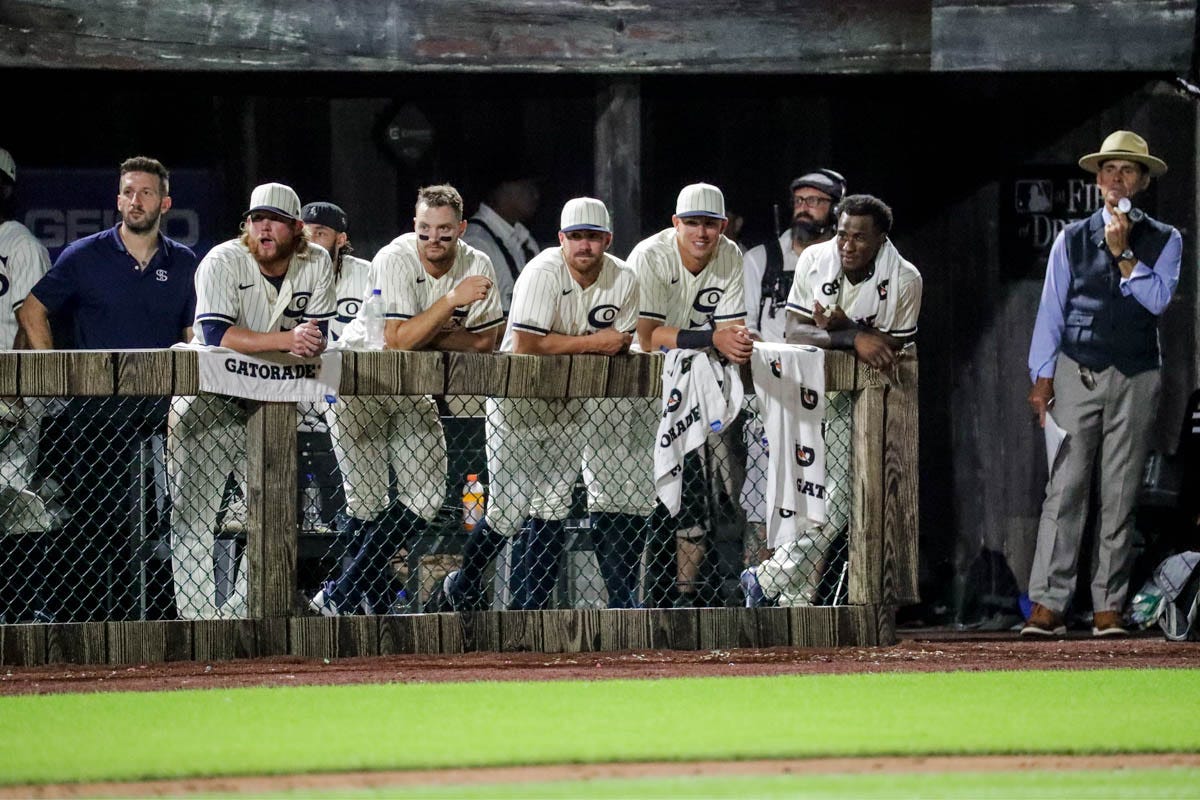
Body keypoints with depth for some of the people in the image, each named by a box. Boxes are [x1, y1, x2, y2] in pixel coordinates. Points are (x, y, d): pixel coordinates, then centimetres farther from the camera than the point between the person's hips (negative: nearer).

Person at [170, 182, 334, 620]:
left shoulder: (316, 264, -3)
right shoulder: (222, 263, -18)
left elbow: (318, 336, -5)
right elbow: (216, 334, -29)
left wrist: (310, 343, -30)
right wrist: (286, 340, -37)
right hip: (209, 401, -5)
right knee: (195, 511, -10)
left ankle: (239, 614, 18)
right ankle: (197, 617, -10)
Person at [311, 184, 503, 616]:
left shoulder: (476, 265, -9)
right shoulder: (395, 260, -25)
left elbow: (483, 342, -6)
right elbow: (397, 340, -32)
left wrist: (429, 336, -21)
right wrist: (452, 300, -37)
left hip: (413, 391, 5)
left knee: (427, 496, -4)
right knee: (368, 503, -7)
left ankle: (339, 597, -1)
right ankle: (377, 606, 9)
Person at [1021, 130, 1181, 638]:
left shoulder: (1164, 241, 8)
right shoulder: (1072, 239, 8)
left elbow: (1158, 299, -7)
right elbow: (1051, 310, 6)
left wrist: (1123, 253, -13)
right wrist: (1042, 378, -1)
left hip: (1136, 379, 1)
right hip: (1077, 375, -1)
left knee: (1120, 495, 0)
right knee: (1065, 489, -8)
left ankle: (1108, 608, 3)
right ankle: (1048, 605, -12)